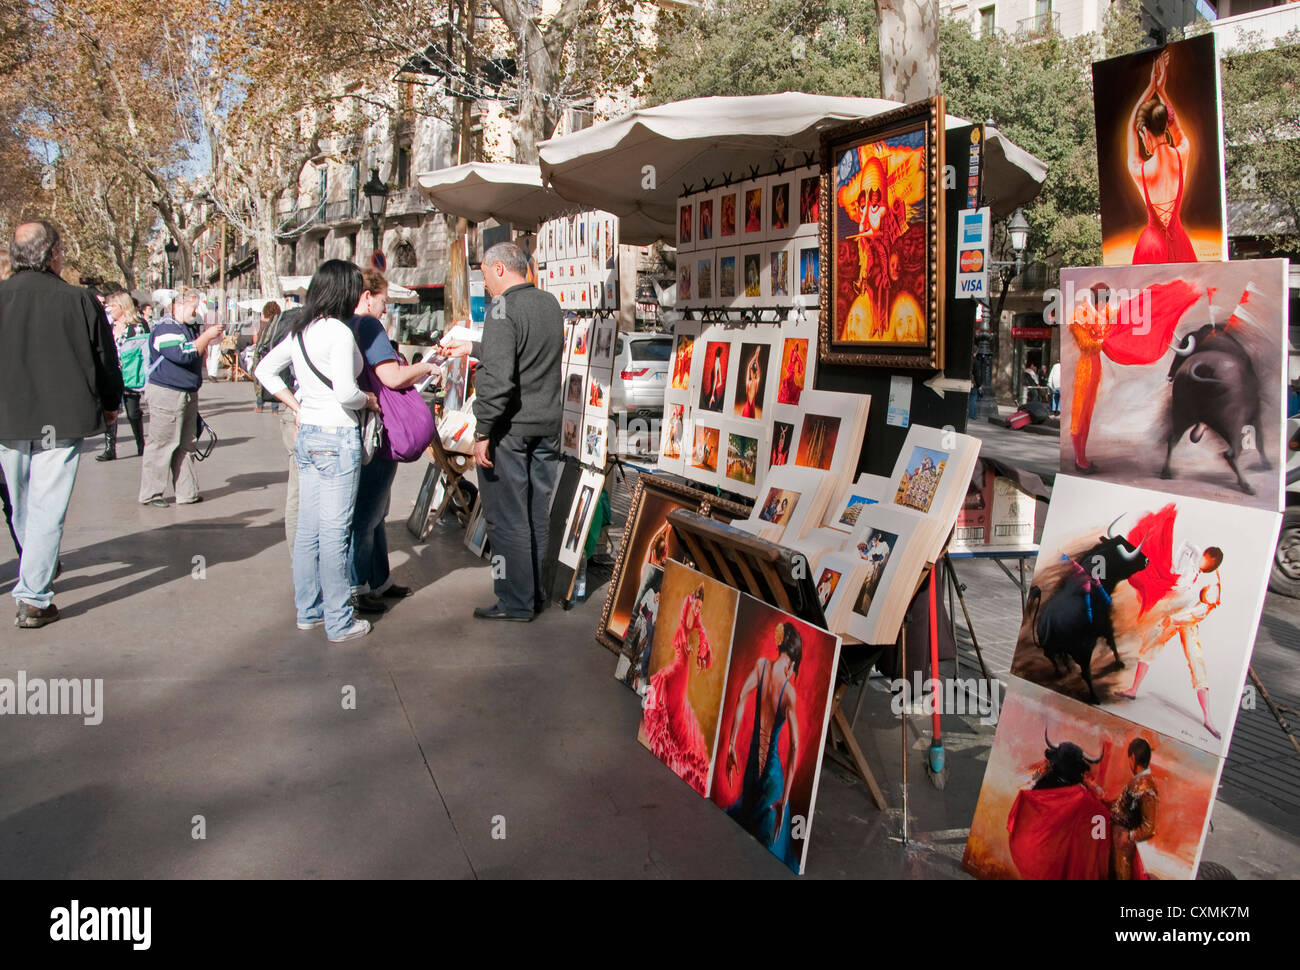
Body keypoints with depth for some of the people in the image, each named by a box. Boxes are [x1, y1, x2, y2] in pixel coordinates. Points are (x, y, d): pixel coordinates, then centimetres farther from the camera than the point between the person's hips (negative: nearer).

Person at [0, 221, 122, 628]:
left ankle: (37, 574, 40)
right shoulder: (79, 300, -8)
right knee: (48, 509, -1)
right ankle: (33, 599, -5)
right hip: (62, 420, -3)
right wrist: (111, 404, 19)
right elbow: (106, 360, 1)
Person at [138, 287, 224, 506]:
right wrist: (206, 336, -18)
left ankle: (187, 492, 17)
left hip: (188, 394, 9)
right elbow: (183, 354, -25)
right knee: (160, 444, -4)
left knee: (185, 445, 12)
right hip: (165, 394, -9)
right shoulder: (165, 328, -12)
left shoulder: (191, 327, 17)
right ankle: (150, 494, 3)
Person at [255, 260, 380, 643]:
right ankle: (340, 622, 6)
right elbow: (345, 392, -22)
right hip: (337, 438, -8)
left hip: (307, 435, 8)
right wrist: (368, 400, -2)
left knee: (308, 528, 14)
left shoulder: (300, 331, 9)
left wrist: (297, 407, 16)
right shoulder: (339, 332, -15)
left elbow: (265, 370, 18)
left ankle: (308, 610, 24)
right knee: (335, 532, -2)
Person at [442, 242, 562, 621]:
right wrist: (472, 348, 34)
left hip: (510, 429, -8)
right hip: (547, 426, 8)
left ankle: (516, 602, 7)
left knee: (507, 518, 1)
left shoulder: (503, 308, -14)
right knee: (536, 515, 15)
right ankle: (535, 593, 25)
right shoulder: (550, 304, 12)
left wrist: (483, 433, -18)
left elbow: (497, 376, -22)